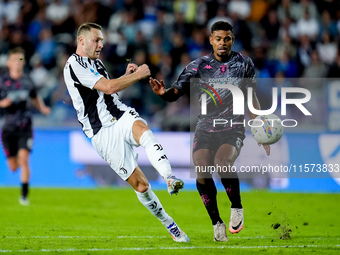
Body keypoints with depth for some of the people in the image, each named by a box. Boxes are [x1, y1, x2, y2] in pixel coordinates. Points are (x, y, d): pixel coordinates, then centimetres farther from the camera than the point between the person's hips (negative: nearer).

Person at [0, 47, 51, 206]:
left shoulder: (27, 80, 5)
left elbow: (35, 98, 22)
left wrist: (42, 108, 4)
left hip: (25, 127, 1)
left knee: (23, 158, -18)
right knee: (13, 167, 4)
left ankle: (24, 195, -11)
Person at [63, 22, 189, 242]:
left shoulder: (96, 62, 19)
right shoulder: (75, 65, -9)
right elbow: (108, 87, -17)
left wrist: (127, 76, 16)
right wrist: (137, 75, -8)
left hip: (122, 117, 5)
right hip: (104, 133, -5)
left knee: (143, 131, -34)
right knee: (141, 185, -8)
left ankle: (170, 179, -52)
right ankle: (170, 225, 6)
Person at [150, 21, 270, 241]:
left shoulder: (244, 64, 5)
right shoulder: (199, 65, 2)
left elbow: (251, 99, 12)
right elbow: (178, 91, -6)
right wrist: (164, 92, -30)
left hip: (233, 130, -1)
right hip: (205, 130, 1)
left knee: (222, 163, -30)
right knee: (202, 172, -21)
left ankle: (237, 208, -6)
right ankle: (216, 222, -2)